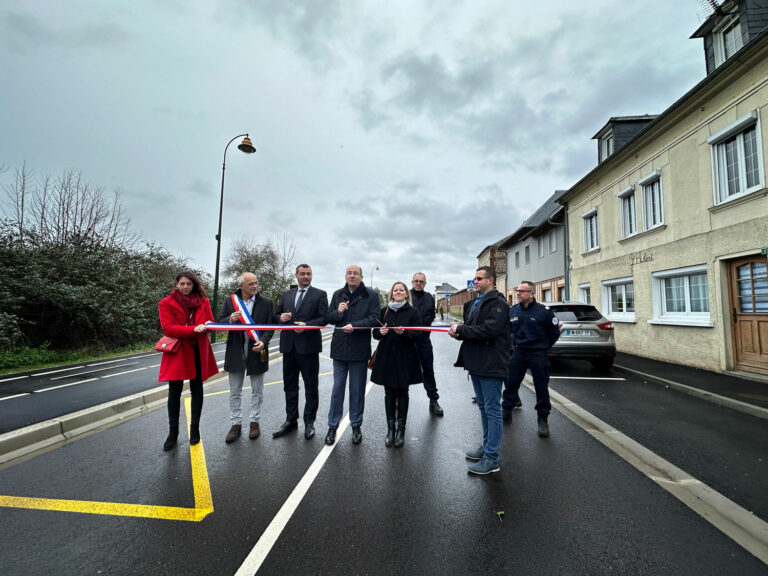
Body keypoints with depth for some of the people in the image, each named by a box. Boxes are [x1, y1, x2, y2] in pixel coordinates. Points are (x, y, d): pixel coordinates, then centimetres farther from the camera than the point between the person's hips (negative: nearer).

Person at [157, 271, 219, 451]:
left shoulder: (203, 302, 6)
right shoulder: (167, 303, -2)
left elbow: (209, 323, 8)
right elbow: (168, 328, -12)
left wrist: (207, 325, -17)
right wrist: (193, 329, -24)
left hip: (198, 352, 2)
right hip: (177, 352, -2)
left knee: (197, 389, 10)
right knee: (174, 392, 4)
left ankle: (195, 429, 23)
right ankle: (172, 433, 18)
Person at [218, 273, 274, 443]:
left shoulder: (266, 303, -3)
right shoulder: (230, 301, 1)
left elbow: (270, 326, -2)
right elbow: (220, 322, 2)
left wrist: (263, 341, -20)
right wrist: (230, 319, -21)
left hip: (256, 351, -1)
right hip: (236, 352, 1)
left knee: (257, 390, 11)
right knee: (235, 392, 12)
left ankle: (254, 421, 27)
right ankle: (236, 424, 26)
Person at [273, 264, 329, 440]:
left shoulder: (320, 294, 0)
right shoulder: (286, 294, 14)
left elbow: (324, 318, -8)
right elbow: (276, 316, 16)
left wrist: (307, 325, -21)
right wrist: (281, 318, -7)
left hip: (308, 346, -5)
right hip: (289, 346, 5)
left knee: (311, 387, 5)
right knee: (289, 386, 14)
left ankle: (309, 422, 17)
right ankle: (291, 420, 28)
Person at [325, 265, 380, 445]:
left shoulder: (371, 295, -2)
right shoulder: (337, 295, 9)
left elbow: (374, 319, -10)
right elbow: (328, 318, 10)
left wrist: (354, 325, -21)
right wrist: (338, 312, -11)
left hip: (359, 349, -2)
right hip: (340, 348, 3)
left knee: (357, 390, 9)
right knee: (337, 389, 10)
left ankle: (356, 426, 25)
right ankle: (332, 426, 22)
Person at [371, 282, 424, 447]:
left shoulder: (413, 312, 0)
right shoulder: (384, 311, 8)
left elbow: (419, 335, -6)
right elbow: (375, 333, 9)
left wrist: (404, 332, -22)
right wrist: (380, 332, -13)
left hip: (405, 358, -2)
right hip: (386, 357, 2)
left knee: (402, 393, 7)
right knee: (389, 393, 7)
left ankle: (401, 429, 19)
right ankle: (390, 429, 18)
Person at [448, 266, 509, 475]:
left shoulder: (498, 303, -13)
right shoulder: (474, 303, 16)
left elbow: (488, 330, -25)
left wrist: (461, 329, -18)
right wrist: (458, 332, -4)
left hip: (491, 364, -9)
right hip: (477, 363, 9)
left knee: (492, 410, -1)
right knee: (483, 407, 20)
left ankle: (491, 459, 7)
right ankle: (486, 446, 34)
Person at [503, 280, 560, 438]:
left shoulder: (543, 311, -10)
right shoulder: (512, 311, 3)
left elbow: (554, 333, 1)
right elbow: (508, 329, 21)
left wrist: (543, 347, 7)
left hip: (538, 355, -4)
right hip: (518, 353, 4)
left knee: (541, 387, 4)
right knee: (511, 383, 8)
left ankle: (542, 419, 18)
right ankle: (507, 409, 27)